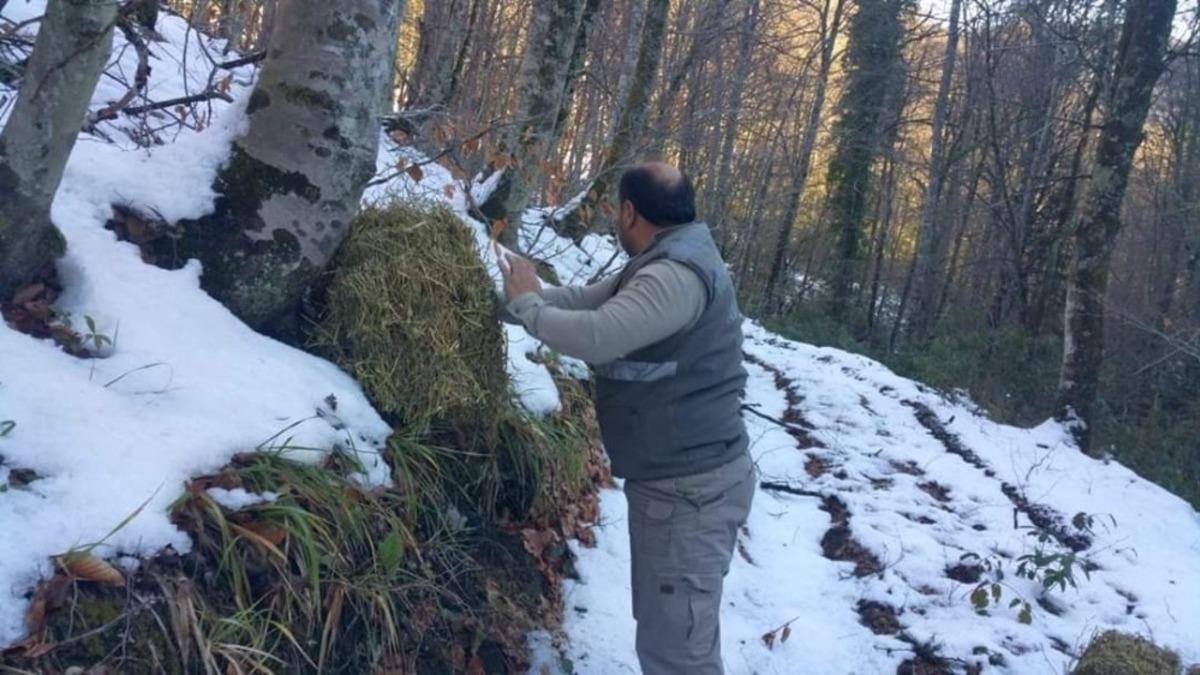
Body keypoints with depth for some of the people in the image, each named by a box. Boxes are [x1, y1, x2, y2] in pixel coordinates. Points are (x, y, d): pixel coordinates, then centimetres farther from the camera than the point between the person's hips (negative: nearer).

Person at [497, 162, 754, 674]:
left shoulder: (677, 274, -23)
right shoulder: (659, 266, 12)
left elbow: (594, 336, -31)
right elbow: (583, 300, 12)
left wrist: (527, 304, -14)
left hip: (689, 486, -11)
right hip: (673, 477, 11)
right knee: (667, 628, 25)